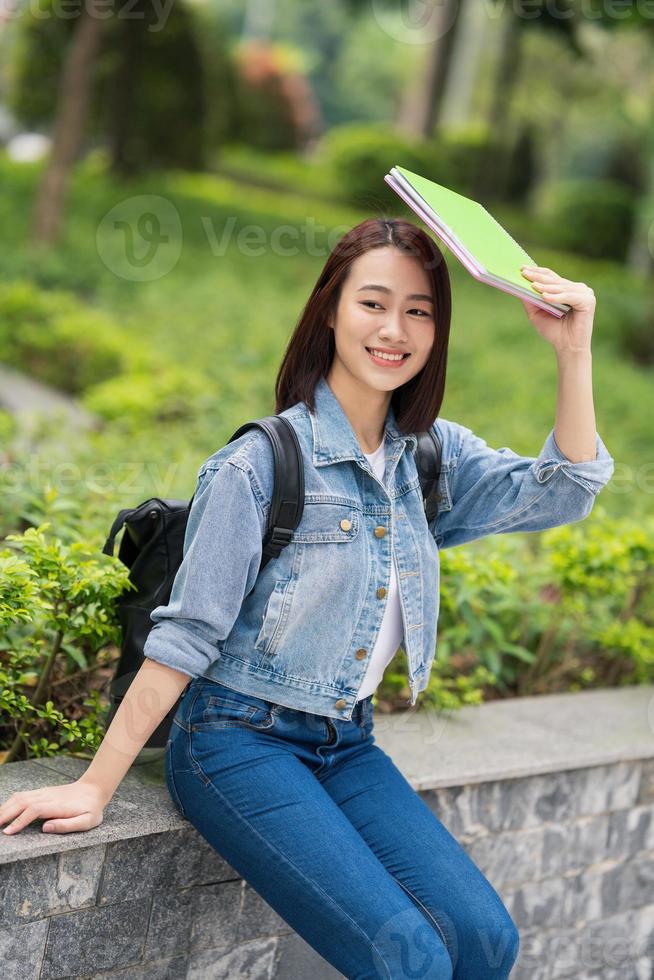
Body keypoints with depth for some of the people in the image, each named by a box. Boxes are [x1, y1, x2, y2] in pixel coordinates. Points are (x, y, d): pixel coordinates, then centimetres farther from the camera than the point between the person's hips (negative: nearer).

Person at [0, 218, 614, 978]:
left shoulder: (432, 454, 5)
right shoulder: (264, 463, -13)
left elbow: (561, 491, -5)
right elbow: (184, 637, -12)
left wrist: (573, 352, -16)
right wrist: (94, 787, -15)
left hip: (346, 745, 6)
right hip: (239, 739, -6)